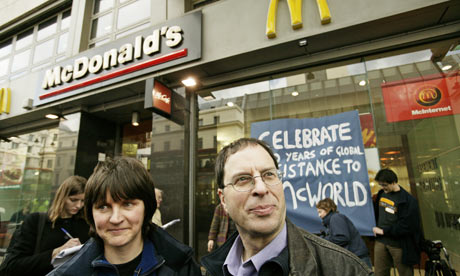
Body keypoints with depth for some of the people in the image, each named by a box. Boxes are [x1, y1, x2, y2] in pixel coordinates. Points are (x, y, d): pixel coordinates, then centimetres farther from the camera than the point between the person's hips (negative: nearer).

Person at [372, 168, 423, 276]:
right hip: (380, 241, 5)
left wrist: (384, 231, -14)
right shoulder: (381, 194, 4)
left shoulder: (408, 200, -14)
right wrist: (376, 229, 11)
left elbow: (406, 226, -16)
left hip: (398, 245, -5)